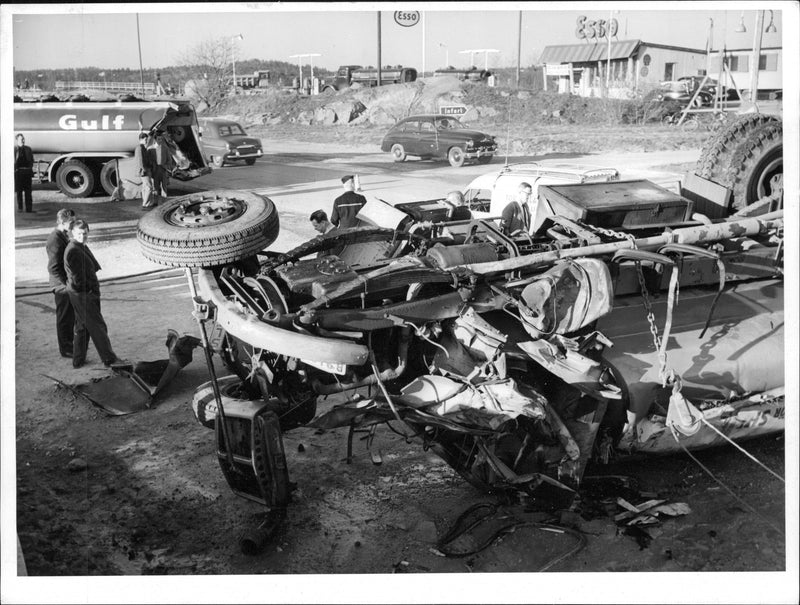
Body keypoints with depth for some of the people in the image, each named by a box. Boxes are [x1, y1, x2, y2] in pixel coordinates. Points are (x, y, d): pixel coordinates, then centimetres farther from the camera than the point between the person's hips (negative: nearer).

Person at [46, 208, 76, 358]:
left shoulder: (64, 236, 8)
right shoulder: (55, 240, -21)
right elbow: (53, 268, -24)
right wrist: (65, 285, -25)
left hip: (69, 285, 9)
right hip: (62, 286, -9)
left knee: (72, 316, 19)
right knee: (64, 318, 3)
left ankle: (70, 343, 34)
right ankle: (66, 349, 15)